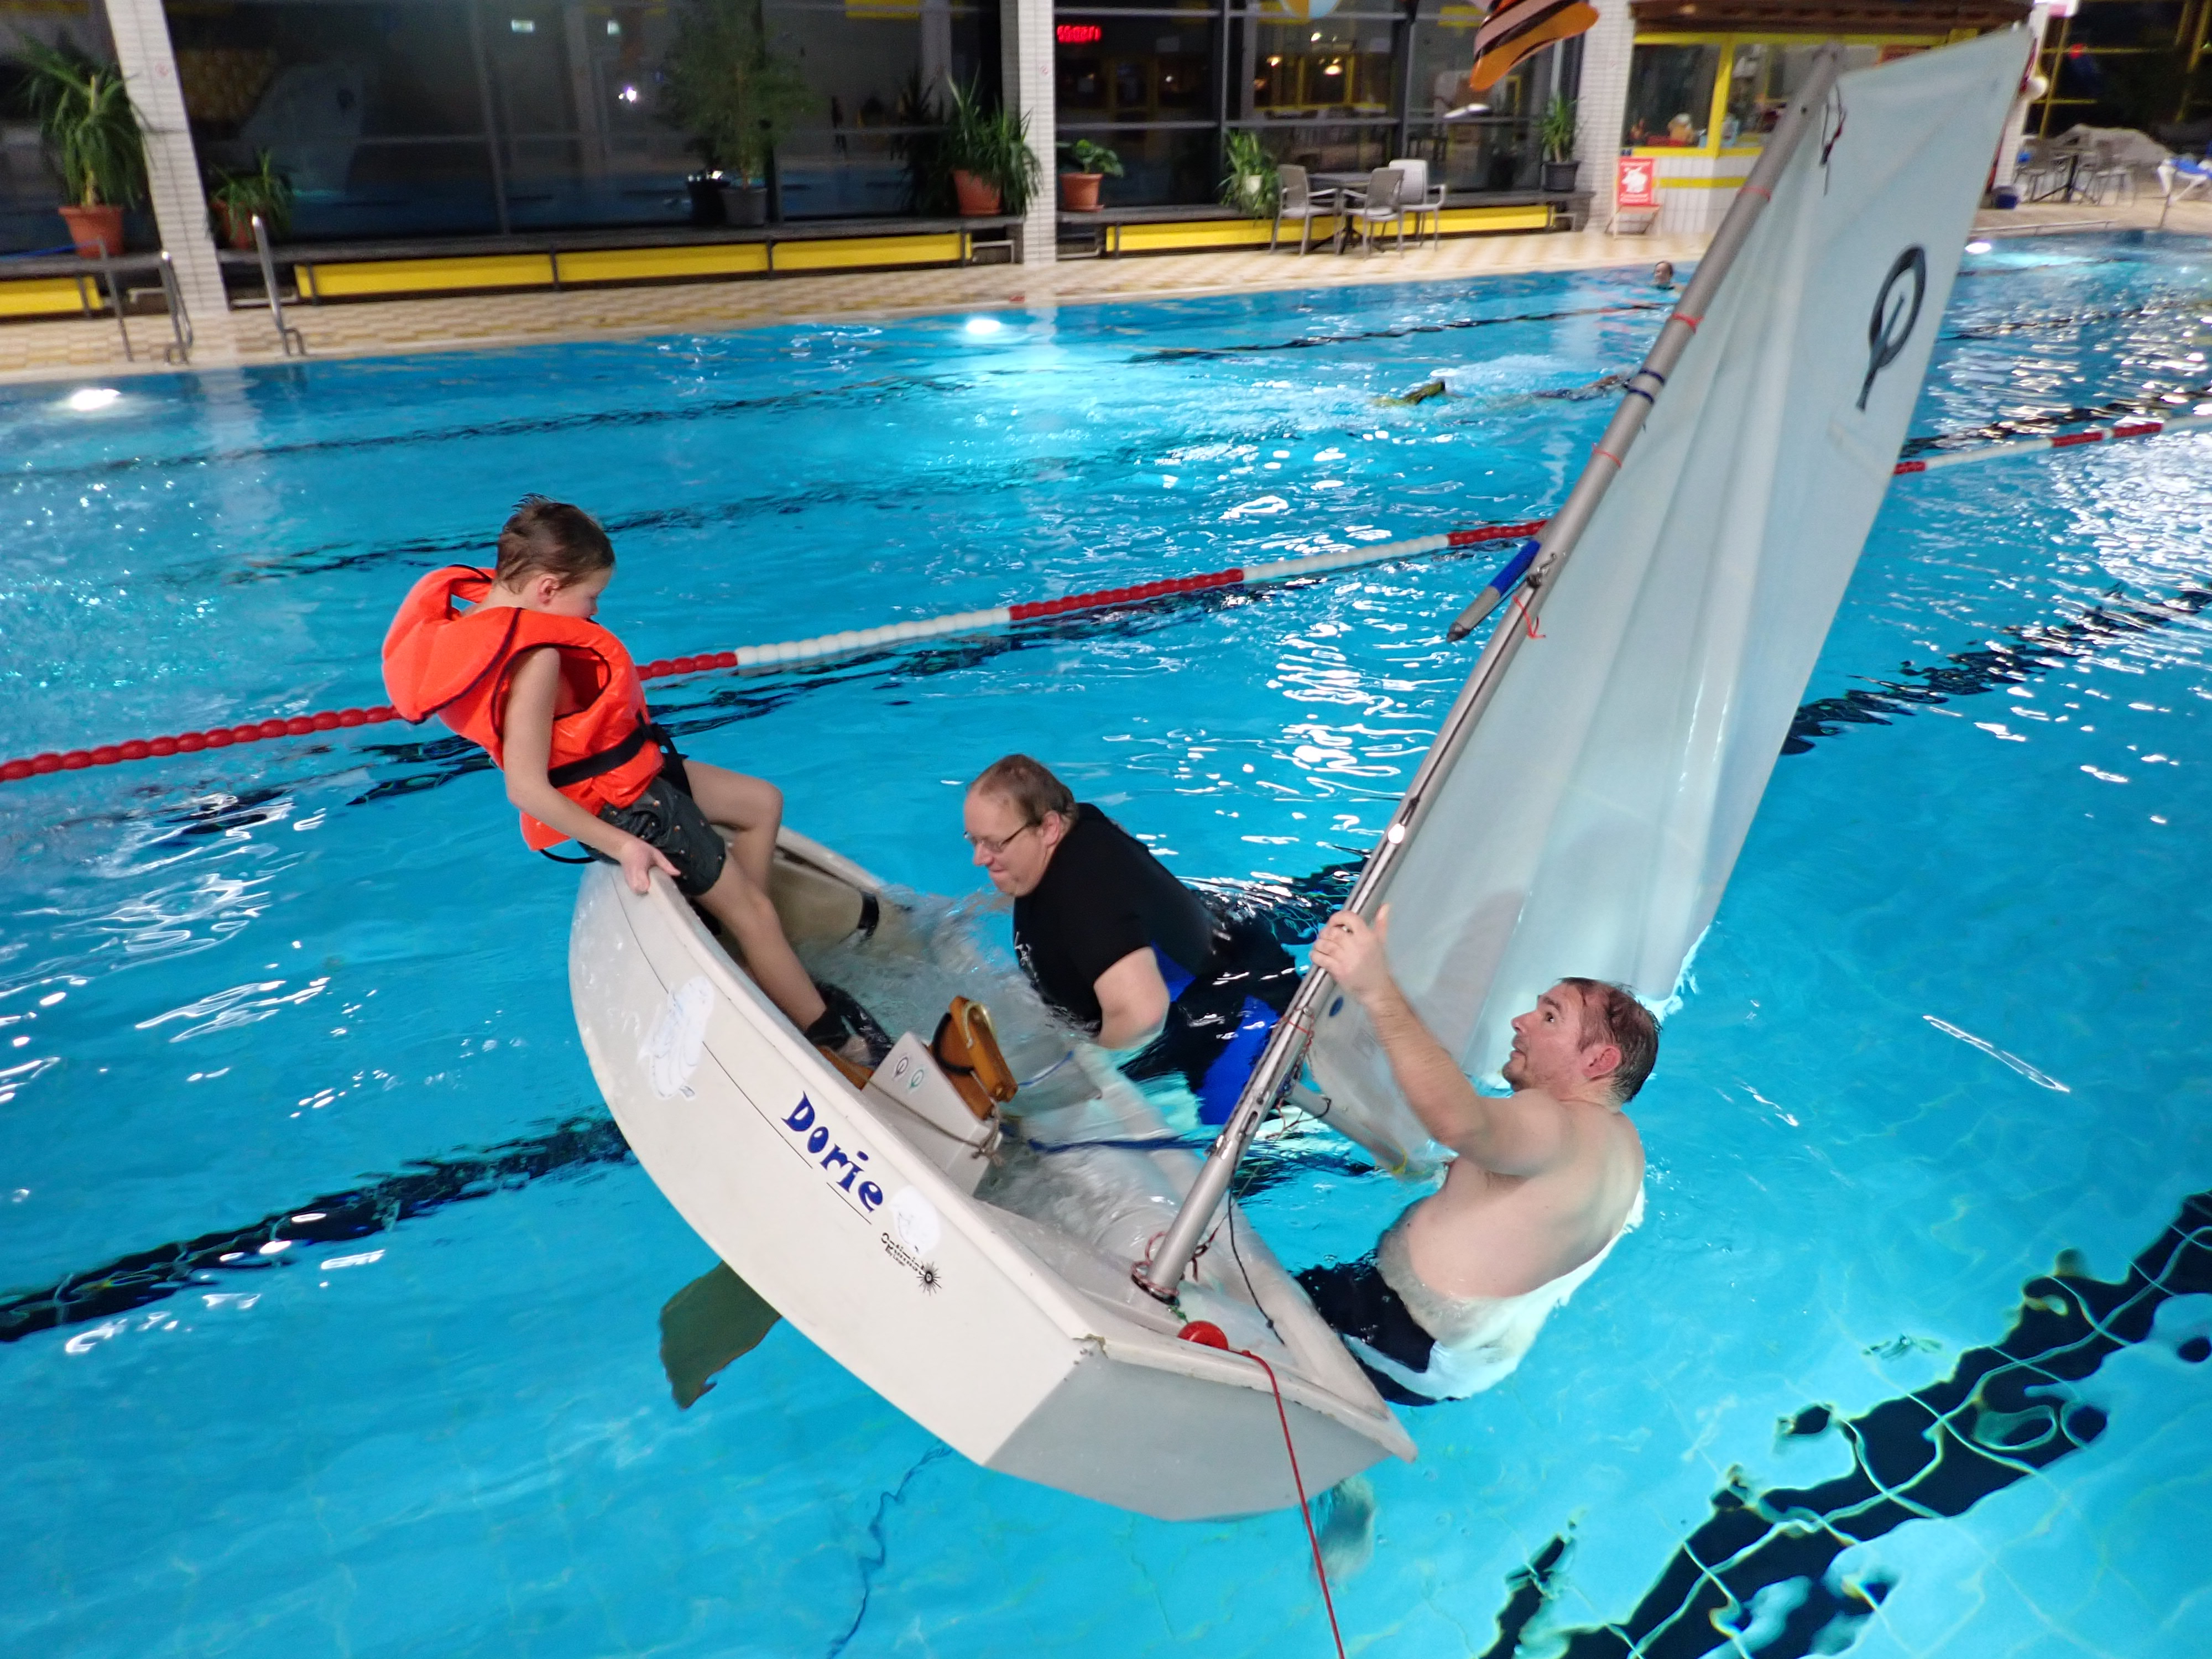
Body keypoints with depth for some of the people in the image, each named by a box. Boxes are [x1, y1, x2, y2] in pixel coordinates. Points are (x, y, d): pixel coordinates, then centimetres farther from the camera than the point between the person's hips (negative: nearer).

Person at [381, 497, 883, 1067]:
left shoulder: (484, 605, -3)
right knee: (752, 910, 2)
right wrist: (625, 847, -26)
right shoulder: (536, 659, -32)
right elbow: (527, 788, -32)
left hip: (633, 775, 10)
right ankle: (827, 1031, 15)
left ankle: (753, 951, 23)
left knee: (762, 803, 19)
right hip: (622, 809, -10)